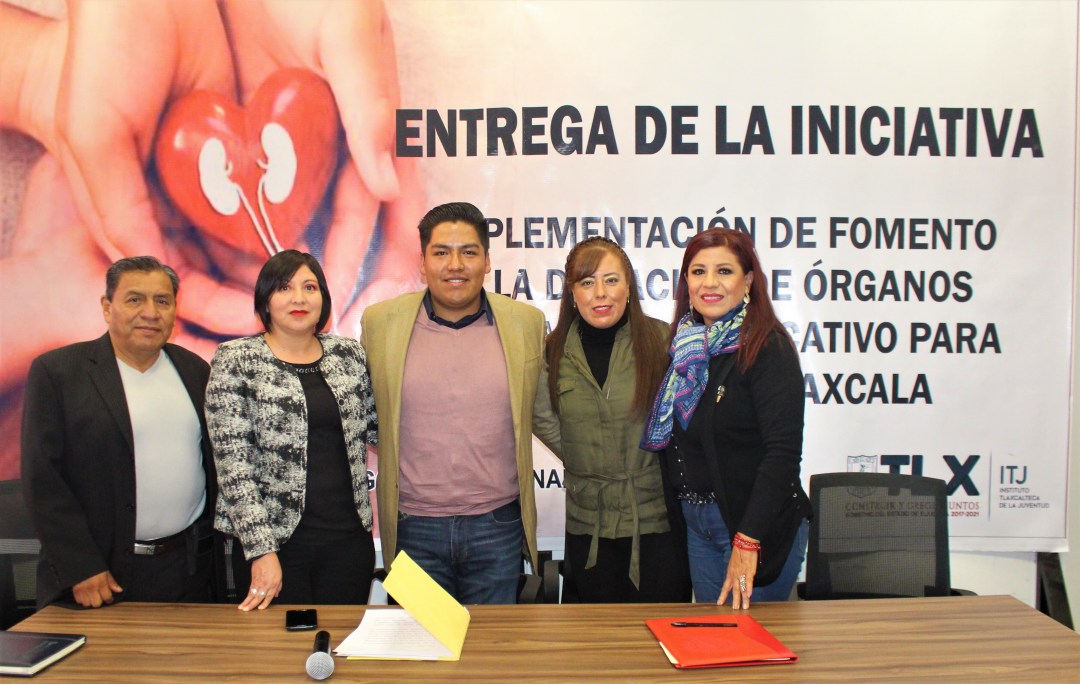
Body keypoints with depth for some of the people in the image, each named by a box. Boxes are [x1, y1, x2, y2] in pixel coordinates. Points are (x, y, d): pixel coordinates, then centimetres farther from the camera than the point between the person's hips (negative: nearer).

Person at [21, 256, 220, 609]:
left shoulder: (195, 370, 8)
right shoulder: (55, 371, -4)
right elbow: (42, 479, -7)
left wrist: (219, 549, 8)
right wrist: (81, 568, -11)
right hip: (98, 578, -3)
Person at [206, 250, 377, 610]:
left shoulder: (349, 354, 6)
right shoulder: (235, 361, -5)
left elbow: (377, 427, 16)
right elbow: (233, 462, -10)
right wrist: (261, 550, -15)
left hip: (349, 537, 3)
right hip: (276, 540, -3)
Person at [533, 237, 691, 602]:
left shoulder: (663, 341, -7)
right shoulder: (555, 352, -1)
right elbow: (543, 420, 10)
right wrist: (582, 461, 0)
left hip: (658, 520, -2)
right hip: (589, 527, 2)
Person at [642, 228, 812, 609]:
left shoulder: (767, 346, -13)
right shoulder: (688, 346, 7)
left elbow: (783, 451, -20)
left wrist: (748, 540, -24)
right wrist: (680, 511, 4)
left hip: (757, 525, -6)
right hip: (696, 521, 6)